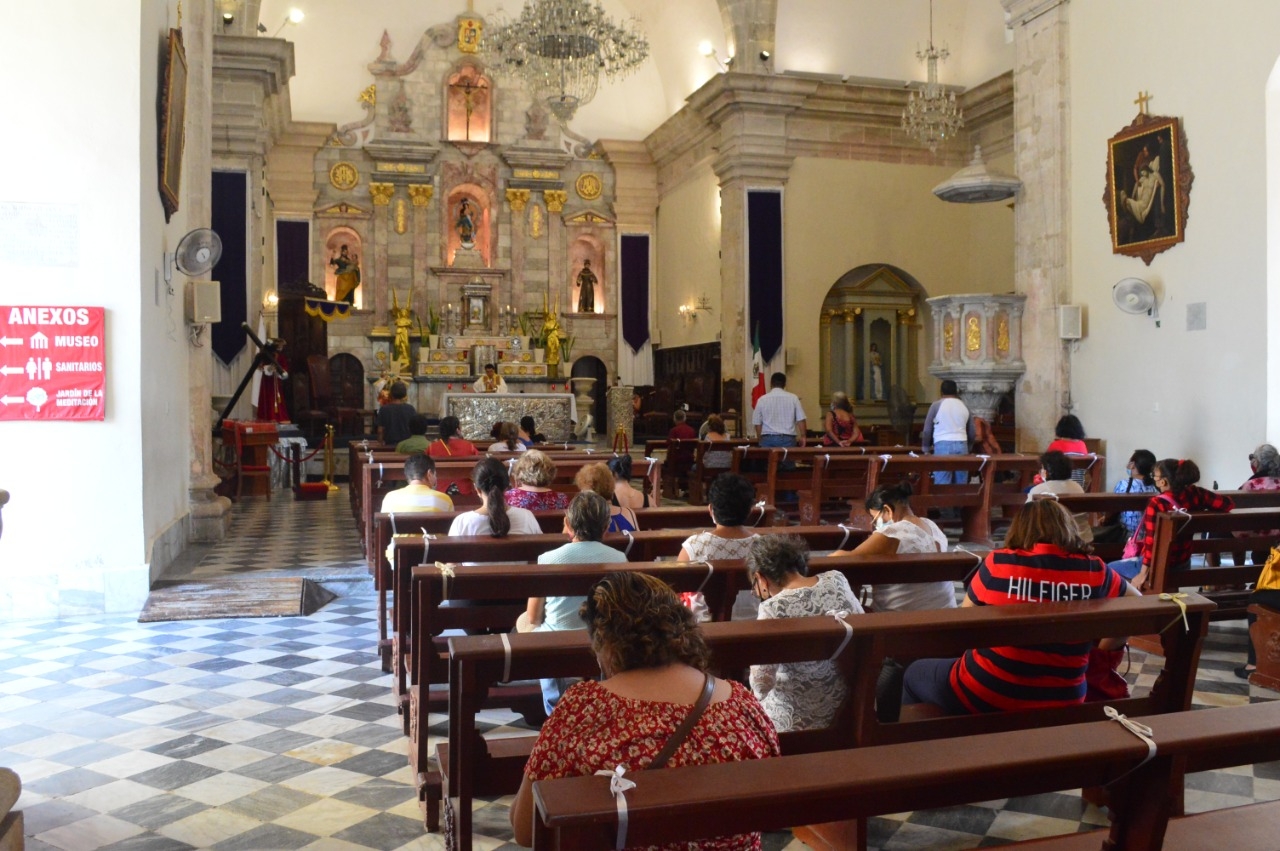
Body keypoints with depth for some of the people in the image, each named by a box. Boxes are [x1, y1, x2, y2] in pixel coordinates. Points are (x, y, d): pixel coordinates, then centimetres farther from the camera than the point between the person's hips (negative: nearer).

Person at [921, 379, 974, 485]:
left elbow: (927, 430, 3)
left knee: (942, 483, -6)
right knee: (961, 483, 6)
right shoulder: (965, 406, 14)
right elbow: (972, 433, 17)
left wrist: (926, 450, 12)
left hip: (943, 445, -4)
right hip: (962, 445, 4)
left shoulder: (936, 405, 3)